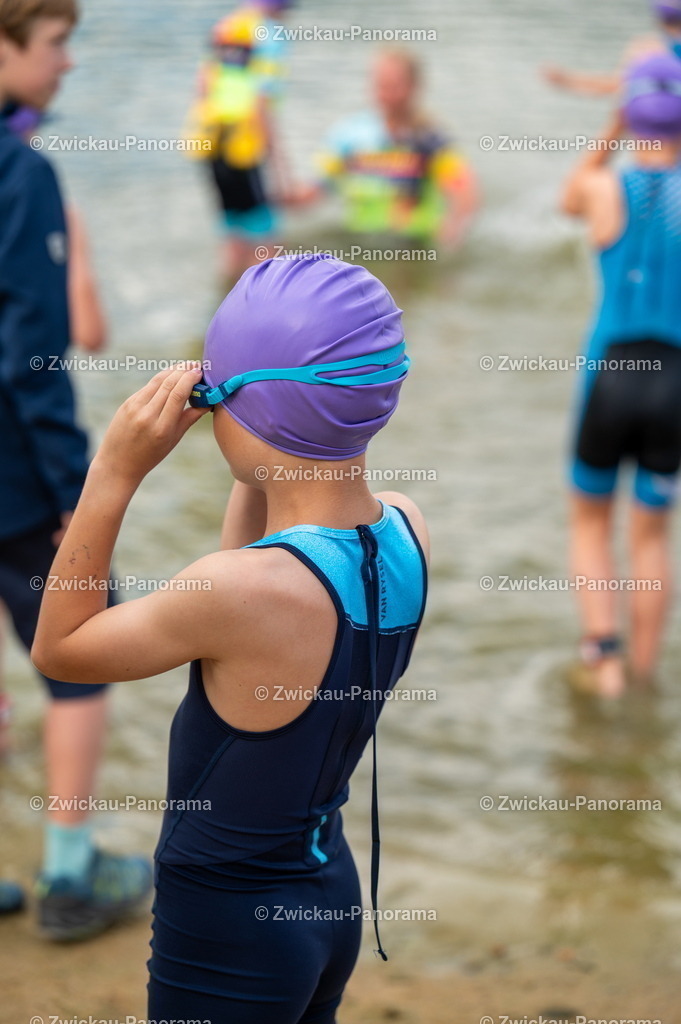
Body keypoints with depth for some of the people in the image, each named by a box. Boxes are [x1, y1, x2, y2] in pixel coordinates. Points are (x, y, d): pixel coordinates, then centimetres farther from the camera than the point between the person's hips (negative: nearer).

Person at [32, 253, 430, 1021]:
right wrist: (258, 473, 0)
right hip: (328, 897, 7)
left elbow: (57, 649, -14)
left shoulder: (246, 590, -31)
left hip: (226, 936, -7)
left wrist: (114, 472, -17)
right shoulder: (406, 530, -10)